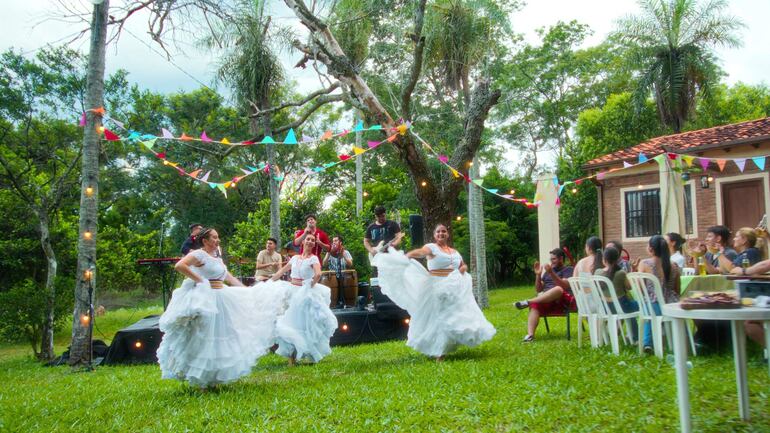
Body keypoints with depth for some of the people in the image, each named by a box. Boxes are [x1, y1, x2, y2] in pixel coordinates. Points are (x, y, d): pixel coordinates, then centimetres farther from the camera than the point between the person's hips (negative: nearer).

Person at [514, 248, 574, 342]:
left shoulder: (568, 270, 9)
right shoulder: (547, 271, 25)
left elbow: (565, 286, -11)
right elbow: (538, 290, 20)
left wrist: (551, 273, -21)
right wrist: (538, 275, 5)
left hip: (564, 302, -4)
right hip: (547, 301, 5)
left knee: (558, 289, -39)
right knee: (535, 305, -30)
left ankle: (528, 302, -39)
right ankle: (530, 335, -47)